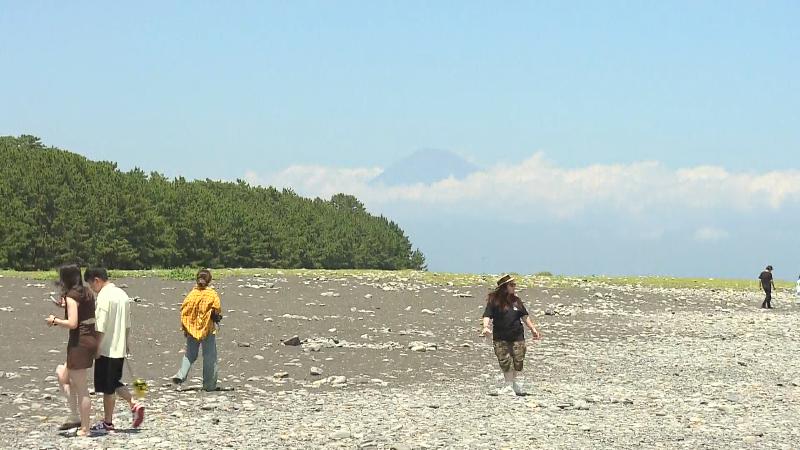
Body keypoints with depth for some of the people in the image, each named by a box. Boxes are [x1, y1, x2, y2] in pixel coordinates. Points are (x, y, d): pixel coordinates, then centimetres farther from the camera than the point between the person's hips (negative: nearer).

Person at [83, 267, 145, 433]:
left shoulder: (104, 296, -16)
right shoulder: (122, 294, 11)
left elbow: (101, 327, -20)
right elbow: (128, 324, 17)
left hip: (107, 349, -8)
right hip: (120, 349, 9)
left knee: (108, 388, 1)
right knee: (115, 383, 19)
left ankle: (107, 423, 9)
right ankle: (135, 405, 4)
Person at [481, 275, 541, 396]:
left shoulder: (516, 300, 13)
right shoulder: (494, 301, -2)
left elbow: (524, 316, 20)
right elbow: (487, 315, -10)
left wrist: (533, 329, 16)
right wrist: (486, 327, -28)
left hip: (517, 336, 3)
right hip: (500, 338, -3)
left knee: (518, 361, -1)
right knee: (505, 362, -4)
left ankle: (515, 384, 19)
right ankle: (509, 385, 11)